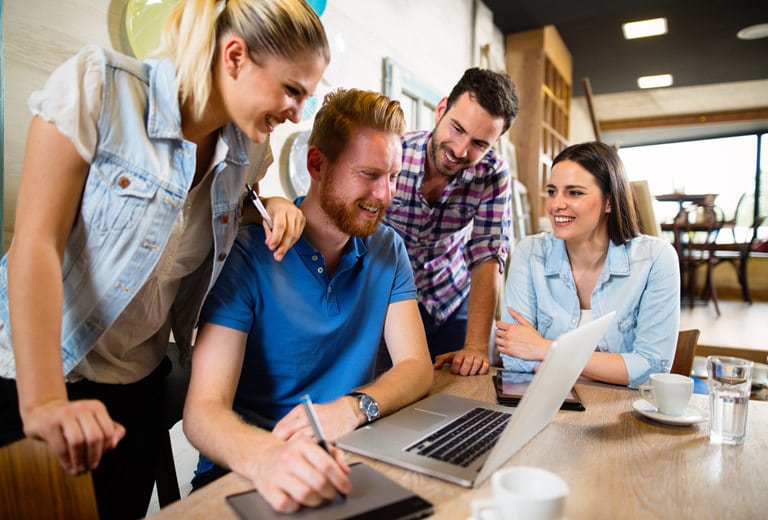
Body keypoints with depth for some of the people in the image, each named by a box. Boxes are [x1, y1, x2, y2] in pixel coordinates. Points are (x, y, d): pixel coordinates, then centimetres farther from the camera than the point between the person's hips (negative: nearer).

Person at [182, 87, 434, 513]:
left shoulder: (388, 251, 2)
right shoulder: (249, 254, -13)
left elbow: (417, 367, -4)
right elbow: (204, 408, -18)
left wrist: (352, 408, -25)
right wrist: (264, 456, -41)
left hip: (346, 460, 4)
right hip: (243, 473, -4)